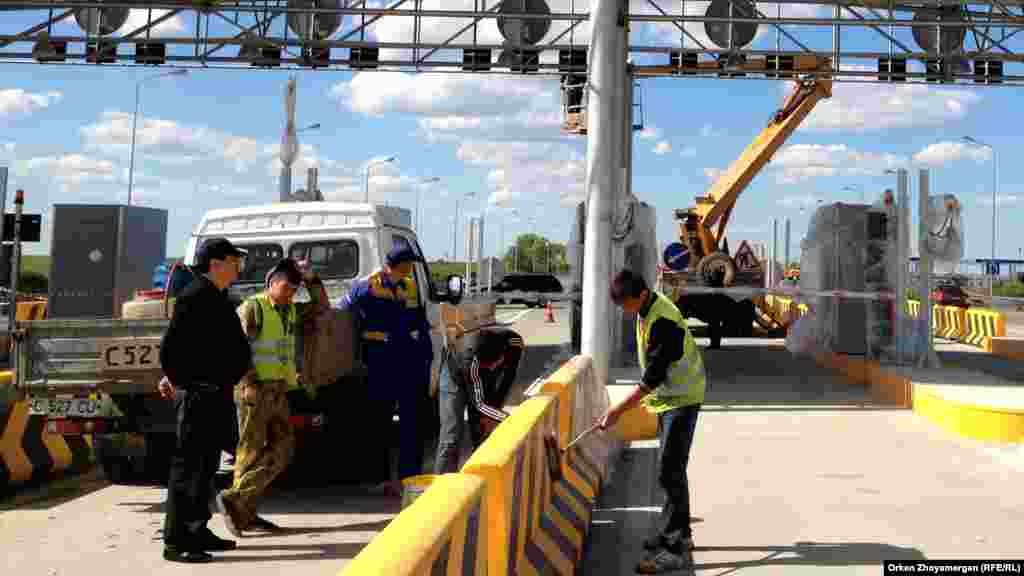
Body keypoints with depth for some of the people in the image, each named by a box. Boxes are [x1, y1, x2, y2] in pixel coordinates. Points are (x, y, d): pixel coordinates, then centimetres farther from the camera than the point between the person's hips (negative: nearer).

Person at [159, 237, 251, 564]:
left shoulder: (219, 299, 15)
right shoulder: (195, 297, -15)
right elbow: (170, 349, -19)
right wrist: (184, 383, -11)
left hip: (217, 395, 10)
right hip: (198, 395, -10)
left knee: (207, 465, 15)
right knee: (188, 465, -5)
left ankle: (198, 531, 25)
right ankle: (175, 541, 0)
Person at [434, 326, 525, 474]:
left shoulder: (514, 343, -31)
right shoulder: (470, 361, -43)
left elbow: (508, 376, -12)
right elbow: (479, 404, -36)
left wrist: (495, 406, -12)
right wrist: (507, 418, -48)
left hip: (486, 381, 5)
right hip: (456, 378, -5)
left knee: (483, 434, 4)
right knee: (450, 440, -13)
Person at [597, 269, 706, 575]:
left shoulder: (662, 321, -26)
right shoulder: (648, 308, 4)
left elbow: (653, 376, -26)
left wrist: (618, 409, -25)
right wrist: (651, 395, 20)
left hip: (681, 398, -10)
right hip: (669, 397, 10)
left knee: (670, 472, -11)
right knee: (671, 470, 16)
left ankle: (676, 550, -8)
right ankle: (677, 534, 28)